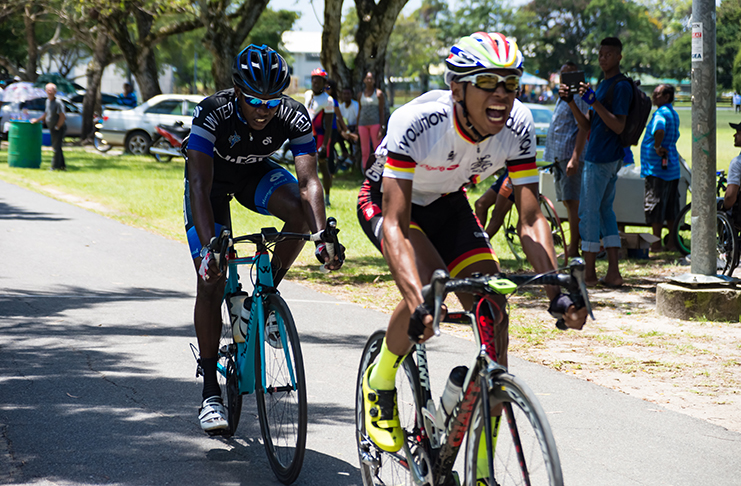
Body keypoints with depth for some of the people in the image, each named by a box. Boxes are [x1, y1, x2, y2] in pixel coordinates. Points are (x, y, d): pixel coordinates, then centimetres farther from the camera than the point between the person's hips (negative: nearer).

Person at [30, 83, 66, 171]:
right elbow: (46, 114, 24)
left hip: (59, 128, -9)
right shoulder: (48, 101, 9)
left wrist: (57, 127, -17)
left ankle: (55, 166, -3)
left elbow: (62, 117, -24)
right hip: (52, 128, 9)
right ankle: (62, 165, 25)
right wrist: (37, 120, 18)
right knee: (56, 147, 16)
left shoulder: (58, 102, -20)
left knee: (56, 147, -7)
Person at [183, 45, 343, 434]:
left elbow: (309, 181, -36)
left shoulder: (294, 117, -29)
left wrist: (322, 234, -52)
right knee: (211, 280, -12)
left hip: (256, 173, 2)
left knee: (299, 210, -31)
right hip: (212, 179, -2)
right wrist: (208, 246, -55)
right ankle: (210, 391, -3)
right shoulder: (213, 113, -36)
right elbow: (200, 184, -42)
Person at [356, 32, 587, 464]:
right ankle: (380, 384, -2)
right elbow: (394, 225, -42)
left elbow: (532, 219, -22)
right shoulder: (416, 122, -38)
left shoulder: (518, 126, -25)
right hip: (386, 200, -4)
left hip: (448, 204, 4)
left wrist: (557, 290, -37)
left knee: (493, 305, -13)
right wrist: (418, 302, -56)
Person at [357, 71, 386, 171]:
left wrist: (382, 128, -10)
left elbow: (382, 111, -2)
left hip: (375, 123, -4)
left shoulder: (379, 93, 3)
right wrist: (357, 128, 12)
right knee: (364, 151, 3)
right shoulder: (361, 94, 14)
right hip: (363, 124, 4)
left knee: (377, 149, -7)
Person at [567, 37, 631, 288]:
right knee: (605, 211, 10)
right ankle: (613, 273, 10)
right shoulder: (602, 85, 18)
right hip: (598, 157, 10)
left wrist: (594, 102, -25)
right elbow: (587, 126, 16)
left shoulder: (621, 87, -12)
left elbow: (619, 126, -20)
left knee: (589, 212, -6)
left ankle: (589, 274, -3)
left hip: (602, 160, -10)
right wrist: (571, 102, 3)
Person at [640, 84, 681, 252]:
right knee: (671, 208, 11)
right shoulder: (674, 114, 16)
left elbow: (659, 130, -36)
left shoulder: (660, 113, -15)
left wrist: (657, 146, -23)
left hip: (657, 167, -9)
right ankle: (672, 242, 15)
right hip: (672, 167, 9)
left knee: (654, 206, -4)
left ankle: (656, 243, -2)